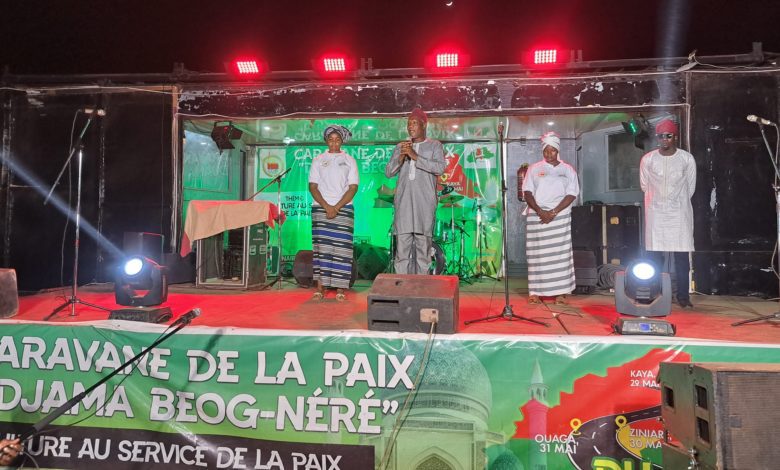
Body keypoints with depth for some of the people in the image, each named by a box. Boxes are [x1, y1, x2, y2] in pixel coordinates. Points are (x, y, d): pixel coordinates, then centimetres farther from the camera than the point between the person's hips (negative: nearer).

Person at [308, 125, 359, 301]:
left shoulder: (349, 161, 10)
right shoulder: (318, 160, 11)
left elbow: (353, 188, 2)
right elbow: (312, 186, 5)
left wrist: (337, 207, -9)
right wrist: (326, 207, -8)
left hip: (343, 209, 0)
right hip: (321, 208, 0)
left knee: (341, 247, -5)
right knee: (321, 247, -5)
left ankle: (340, 289, -2)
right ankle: (319, 288, -1)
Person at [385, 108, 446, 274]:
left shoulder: (434, 145, 9)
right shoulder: (400, 146, 18)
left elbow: (440, 168, -8)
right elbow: (388, 172, 11)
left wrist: (415, 156, -13)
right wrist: (401, 157, -6)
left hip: (425, 203, -2)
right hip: (403, 202, 2)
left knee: (423, 245, -3)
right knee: (402, 245, -3)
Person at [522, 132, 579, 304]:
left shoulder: (567, 169, 8)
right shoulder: (534, 168, 10)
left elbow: (571, 194, 0)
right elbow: (527, 192, 3)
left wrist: (553, 212, -12)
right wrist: (539, 211, -13)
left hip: (560, 216, 0)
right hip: (536, 216, 0)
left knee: (560, 252, -4)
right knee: (537, 253, -1)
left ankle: (560, 292, -1)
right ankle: (535, 292, 1)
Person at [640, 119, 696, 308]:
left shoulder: (687, 159, -4)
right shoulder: (647, 159, -3)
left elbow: (690, 187, 9)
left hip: (680, 212, 0)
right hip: (655, 212, 0)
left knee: (682, 255, 1)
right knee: (654, 255, 1)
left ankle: (683, 296, 9)